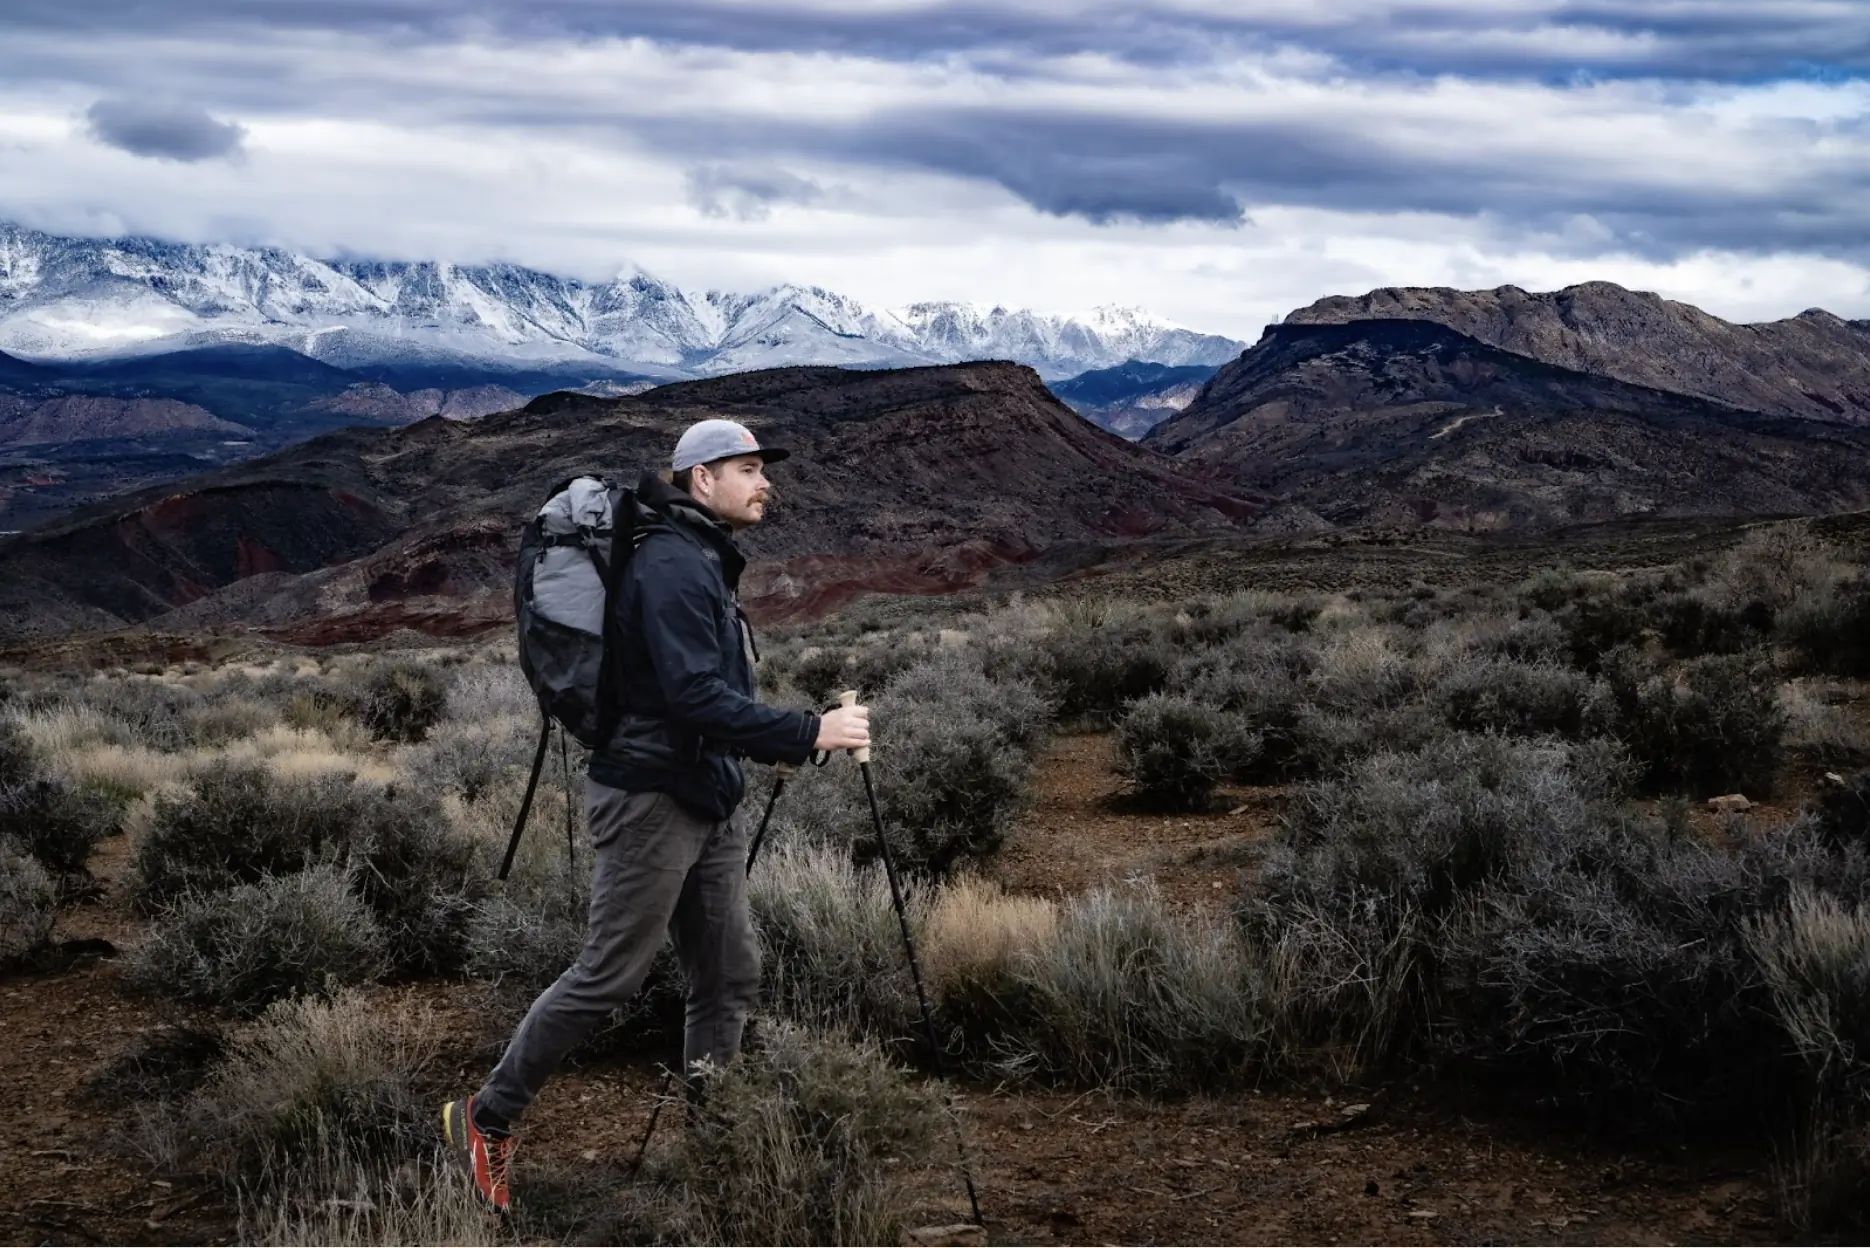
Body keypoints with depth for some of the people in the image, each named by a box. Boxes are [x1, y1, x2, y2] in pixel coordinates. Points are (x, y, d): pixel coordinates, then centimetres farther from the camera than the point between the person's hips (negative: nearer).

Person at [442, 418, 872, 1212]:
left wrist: (782, 743, 12)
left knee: (730, 976, 8)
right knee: (608, 977, -4)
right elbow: (695, 698, -26)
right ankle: (487, 1119, 10)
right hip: (652, 799, -10)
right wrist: (808, 734, -27)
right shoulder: (671, 565, -17)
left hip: (706, 804, 10)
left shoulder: (707, 563, 15)